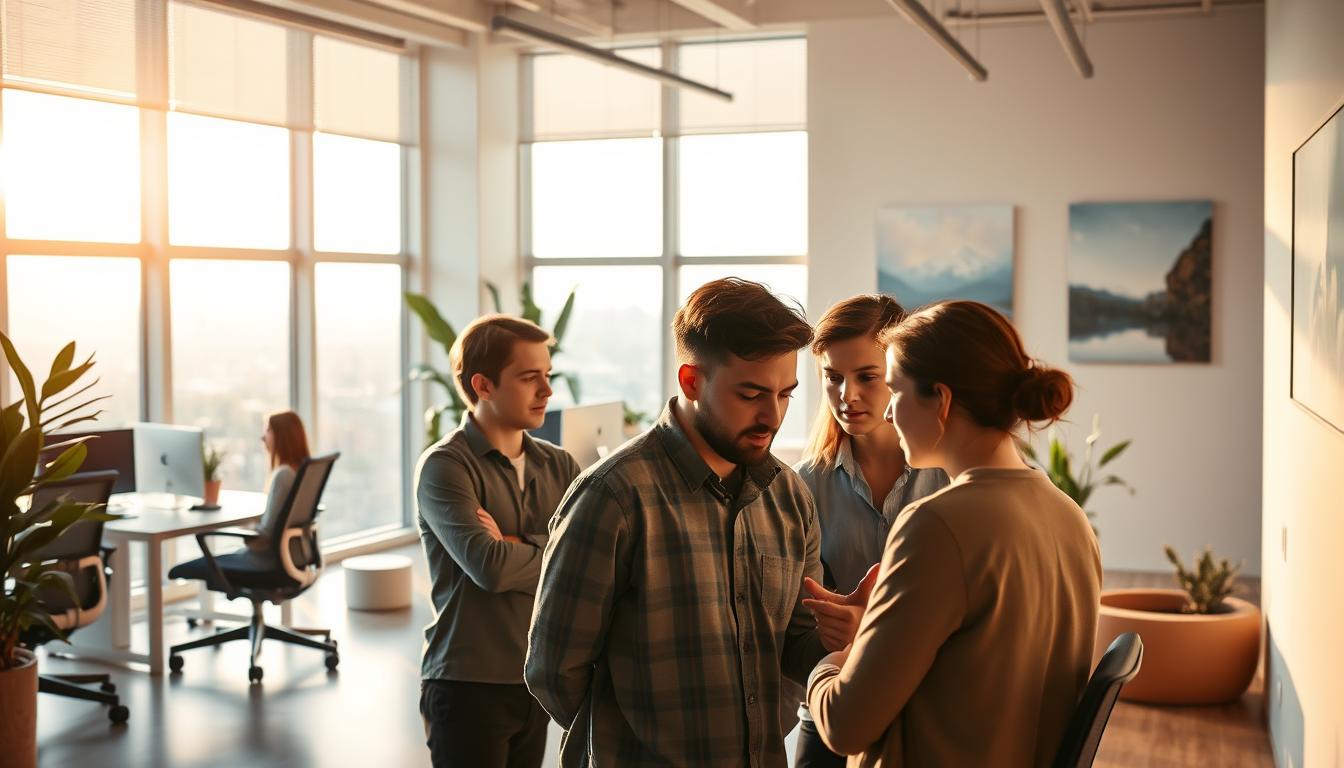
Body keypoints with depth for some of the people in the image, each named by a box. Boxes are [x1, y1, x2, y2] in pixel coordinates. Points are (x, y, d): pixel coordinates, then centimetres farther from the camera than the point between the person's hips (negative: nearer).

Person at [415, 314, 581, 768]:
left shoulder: (559, 467, 6)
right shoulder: (446, 467, -11)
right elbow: (489, 567, -24)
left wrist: (518, 547, -18)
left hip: (537, 680, 6)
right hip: (467, 685, -5)